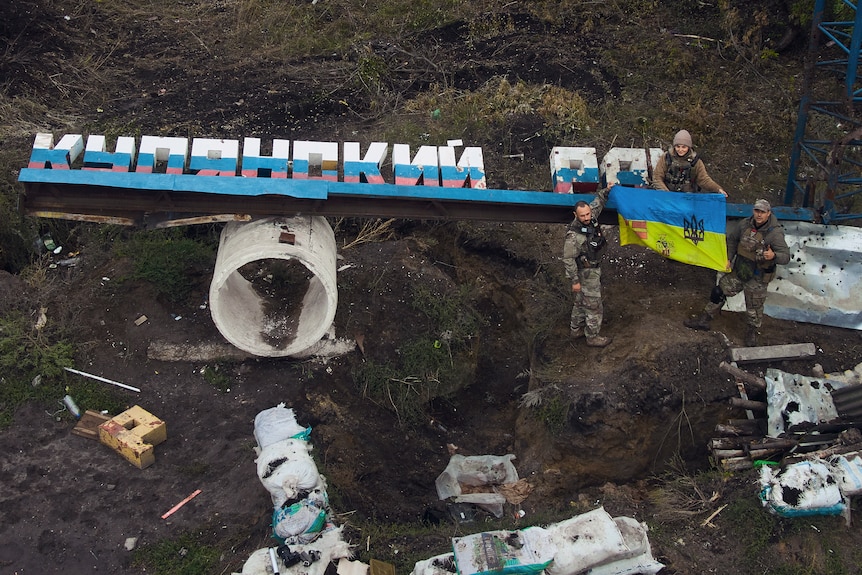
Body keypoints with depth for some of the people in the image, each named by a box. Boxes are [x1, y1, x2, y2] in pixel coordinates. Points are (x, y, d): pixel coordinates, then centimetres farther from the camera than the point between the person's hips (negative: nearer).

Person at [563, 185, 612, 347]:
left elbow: (597, 203, 17)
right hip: (586, 274, -9)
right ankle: (592, 337, 17)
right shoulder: (574, 235, -30)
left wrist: (606, 191, 13)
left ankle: (577, 329, 39)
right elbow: (568, 259, -25)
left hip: (594, 269, 9)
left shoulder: (591, 219, -6)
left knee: (581, 302, 23)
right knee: (594, 306, 3)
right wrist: (575, 281, -21)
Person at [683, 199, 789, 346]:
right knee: (719, 292, 13)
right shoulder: (745, 224, -6)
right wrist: (729, 258, 7)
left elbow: (786, 256, -24)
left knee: (754, 307, 9)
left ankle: (752, 332, 35)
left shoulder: (775, 233, -22)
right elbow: (732, 239, 13)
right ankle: (704, 320, 30)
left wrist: (774, 256, -45)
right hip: (738, 272, 5)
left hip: (757, 279, -5)